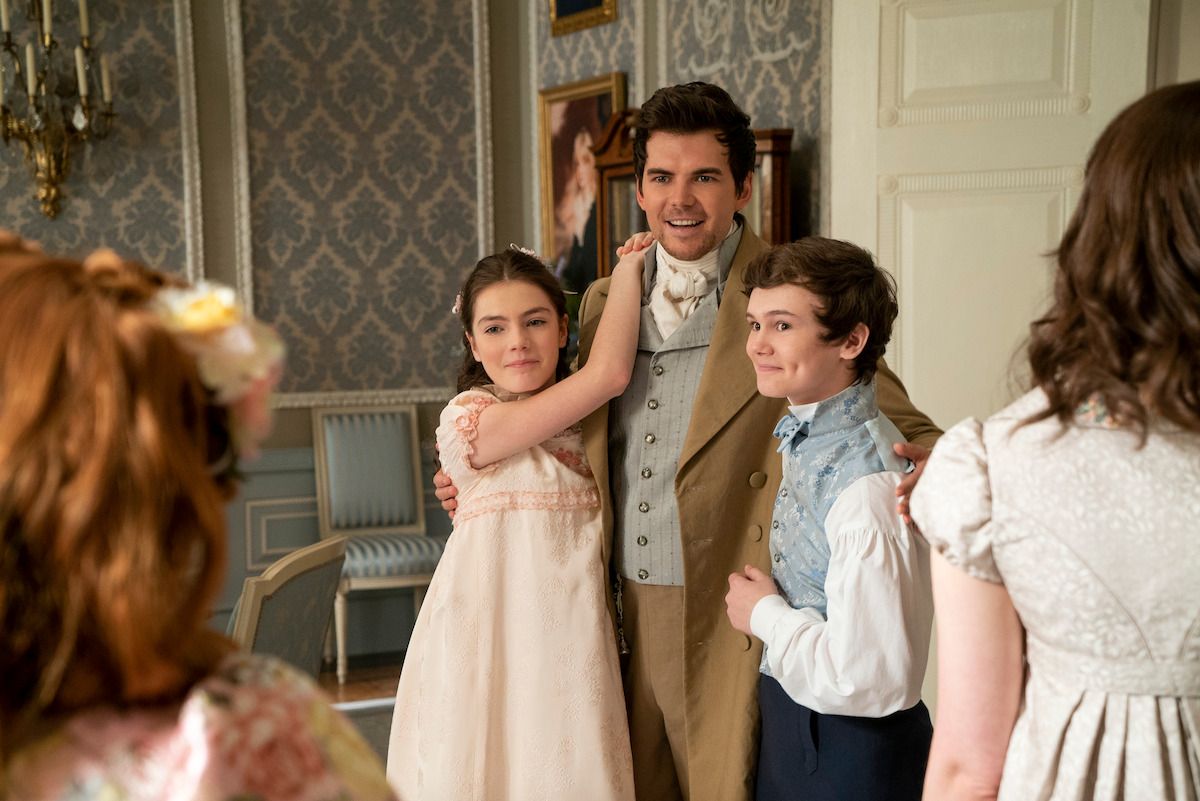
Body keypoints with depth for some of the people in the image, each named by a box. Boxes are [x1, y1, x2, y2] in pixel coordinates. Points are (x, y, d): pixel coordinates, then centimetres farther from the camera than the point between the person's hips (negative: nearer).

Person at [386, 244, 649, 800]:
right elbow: (609, 372, -16)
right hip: (494, 638, -5)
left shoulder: (581, 421, 10)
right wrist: (629, 265, -3)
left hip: (569, 638, 5)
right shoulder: (470, 418, -11)